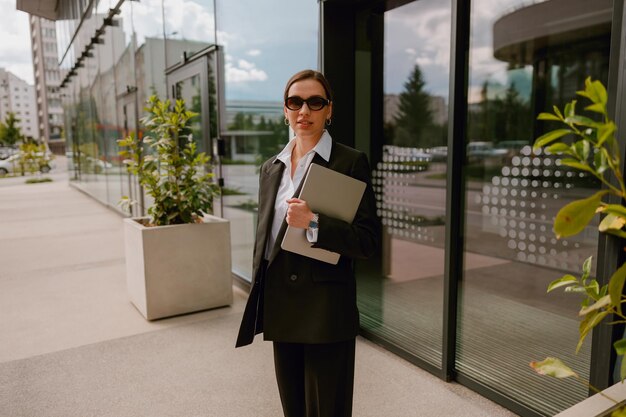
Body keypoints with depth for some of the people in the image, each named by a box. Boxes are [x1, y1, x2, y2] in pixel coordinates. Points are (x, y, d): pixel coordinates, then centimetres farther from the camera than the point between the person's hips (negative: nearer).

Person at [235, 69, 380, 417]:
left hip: (326, 312, -5)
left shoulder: (351, 162, -7)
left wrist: (313, 223, -24)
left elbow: (369, 241, -12)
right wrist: (260, 301, 14)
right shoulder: (271, 168, 10)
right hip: (281, 309, 5)